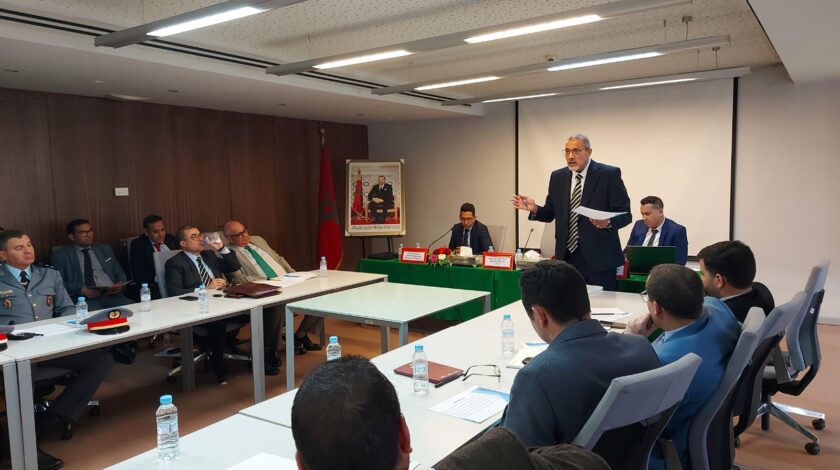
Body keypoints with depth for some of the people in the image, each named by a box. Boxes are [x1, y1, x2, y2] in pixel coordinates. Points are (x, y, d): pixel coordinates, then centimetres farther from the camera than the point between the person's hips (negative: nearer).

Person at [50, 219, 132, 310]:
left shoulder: (105, 249, 21)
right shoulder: (60, 255, 10)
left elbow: (120, 273, 24)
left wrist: (120, 284, 0)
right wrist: (82, 289, -15)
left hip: (112, 294, 3)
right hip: (83, 298, -3)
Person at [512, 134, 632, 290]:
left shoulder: (609, 174, -5)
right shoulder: (557, 177, 9)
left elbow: (625, 214, -6)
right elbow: (550, 213, 13)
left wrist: (608, 222, -26)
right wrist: (534, 209, -7)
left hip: (598, 258, -4)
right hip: (566, 257, 4)